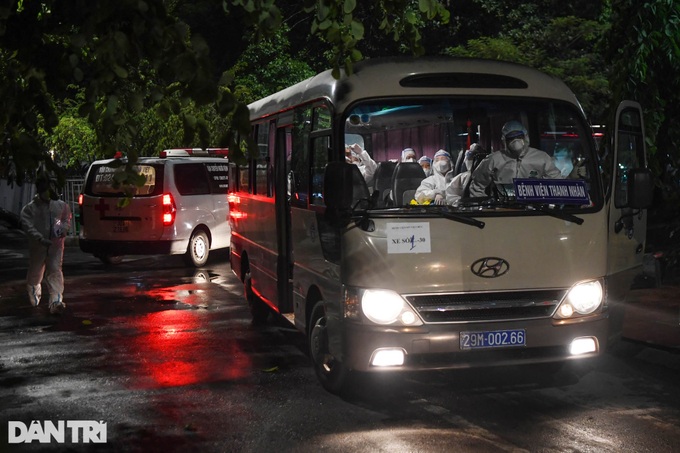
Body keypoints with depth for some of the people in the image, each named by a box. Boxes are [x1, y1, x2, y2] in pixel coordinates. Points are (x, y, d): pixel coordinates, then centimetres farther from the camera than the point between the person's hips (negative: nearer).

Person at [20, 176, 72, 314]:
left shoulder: (61, 205, 5)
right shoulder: (29, 208, -4)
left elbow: (67, 220, 17)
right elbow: (28, 226, -13)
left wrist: (63, 229, -6)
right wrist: (41, 238, -27)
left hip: (56, 245, 0)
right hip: (37, 246, 0)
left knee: (55, 271, -11)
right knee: (35, 272, 15)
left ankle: (56, 302, -19)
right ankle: (34, 298, 42)